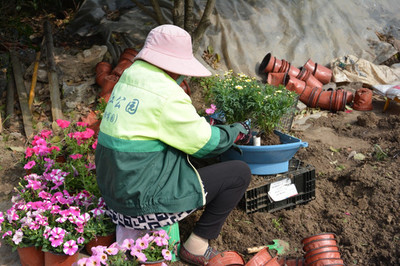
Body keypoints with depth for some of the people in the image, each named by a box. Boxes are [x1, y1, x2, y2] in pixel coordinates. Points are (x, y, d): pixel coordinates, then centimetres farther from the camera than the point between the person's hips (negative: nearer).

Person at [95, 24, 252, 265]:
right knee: (240, 173, 0)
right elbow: (206, 144, -10)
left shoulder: (129, 79, 6)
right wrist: (237, 131, 7)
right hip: (146, 202, -9)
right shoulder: (167, 96, -20)